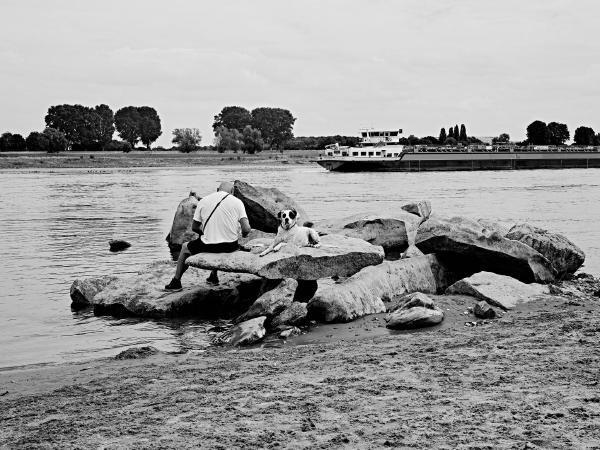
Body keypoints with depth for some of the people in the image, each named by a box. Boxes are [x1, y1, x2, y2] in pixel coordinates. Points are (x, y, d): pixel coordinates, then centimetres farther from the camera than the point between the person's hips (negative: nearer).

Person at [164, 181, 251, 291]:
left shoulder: (203, 201, 1)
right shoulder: (237, 202, -3)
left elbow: (194, 227, 7)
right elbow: (246, 229, -11)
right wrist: (243, 235, 12)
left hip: (208, 246, -1)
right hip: (231, 246, 1)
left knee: (185, 247, 29)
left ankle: (176, 282, 34)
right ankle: (213, 277, 46)